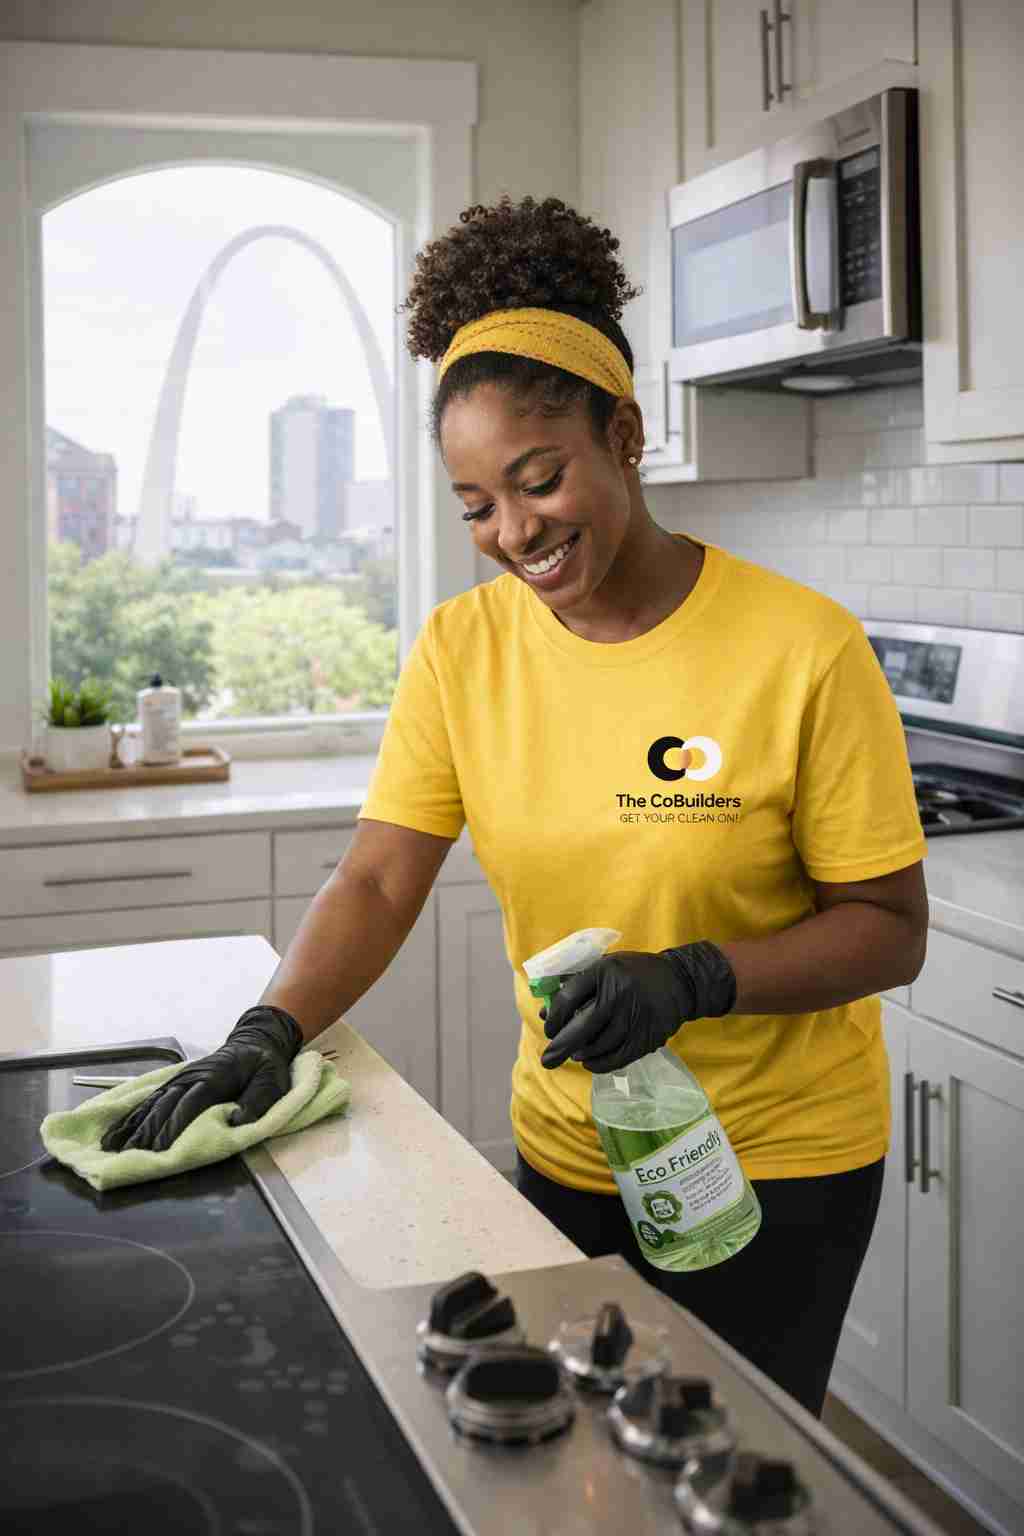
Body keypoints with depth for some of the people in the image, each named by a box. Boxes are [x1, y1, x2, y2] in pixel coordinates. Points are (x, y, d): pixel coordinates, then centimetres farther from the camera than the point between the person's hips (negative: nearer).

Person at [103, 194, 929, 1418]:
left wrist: (692, 978, -27)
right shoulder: (462, 650, -6)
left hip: (782, 1169, -3)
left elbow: (890, 930, -13)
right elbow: (378, 884, -8)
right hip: (570, 1153, 4)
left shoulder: (802, 648, -18)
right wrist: (270, 1033, -24)